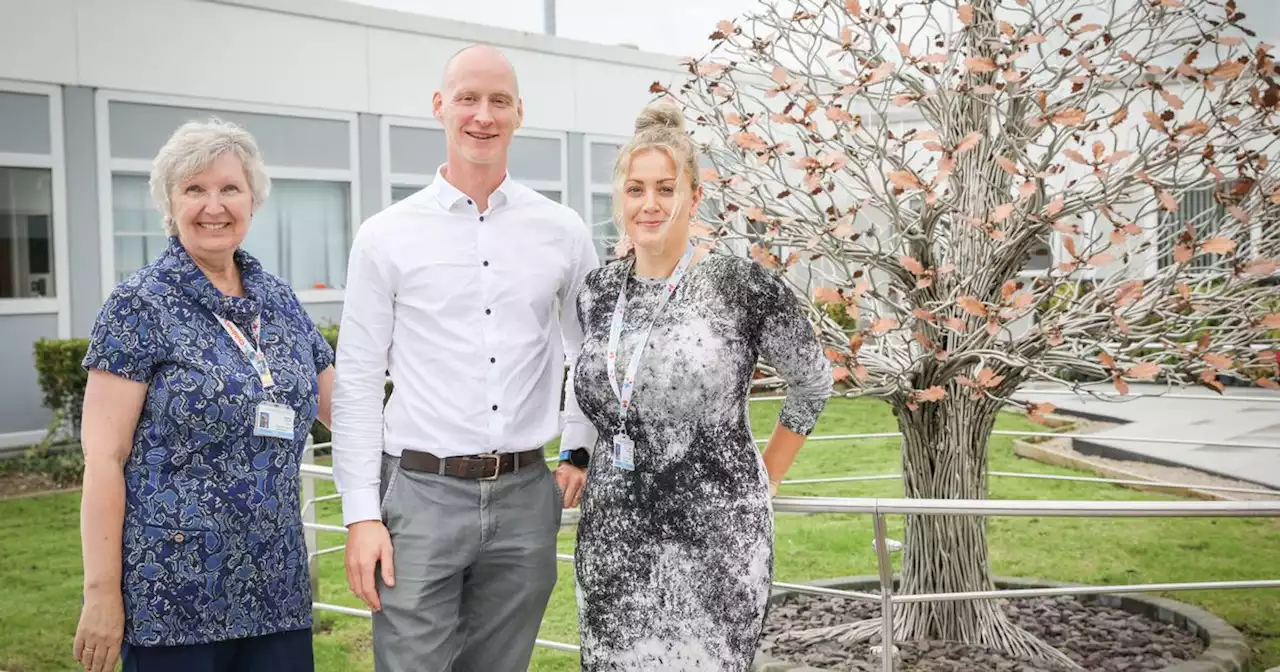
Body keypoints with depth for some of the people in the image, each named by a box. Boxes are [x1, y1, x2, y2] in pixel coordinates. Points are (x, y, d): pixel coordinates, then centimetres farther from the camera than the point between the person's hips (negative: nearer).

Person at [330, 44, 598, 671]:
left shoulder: (562, 231, 5)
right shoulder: (386, 235, -1)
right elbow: (357, 381, -2)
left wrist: (580, 451, 10)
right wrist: (361, 513, -6)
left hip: (525, 497, 2)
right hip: (421, 494, -2)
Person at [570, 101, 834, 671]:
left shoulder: (745, 286, -10)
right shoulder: (597, 291, 4)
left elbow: (813, 384, 2)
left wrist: (766, 479, 6)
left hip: (715, 540, -4)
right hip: (613, 539, 4)